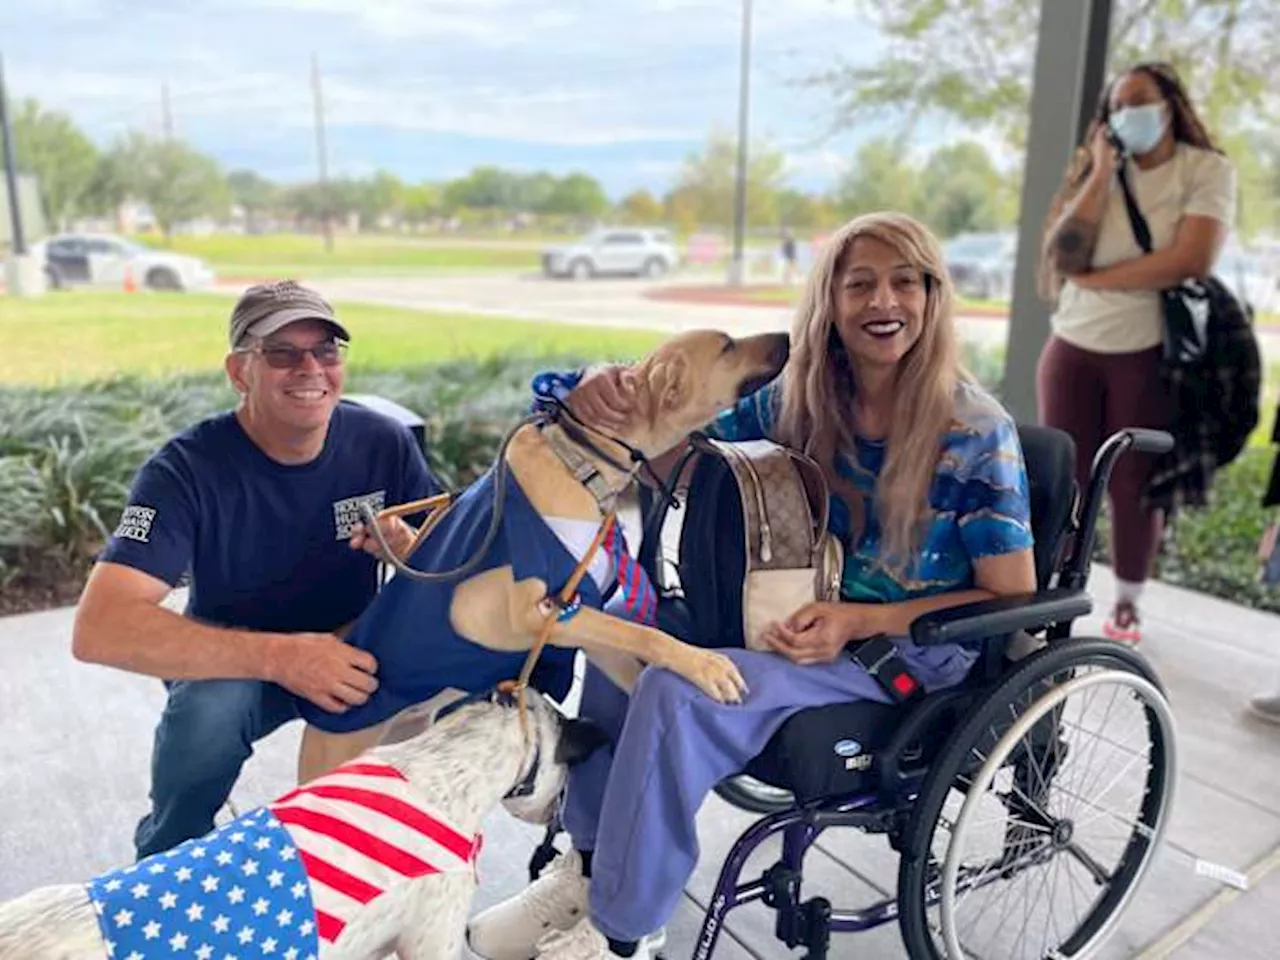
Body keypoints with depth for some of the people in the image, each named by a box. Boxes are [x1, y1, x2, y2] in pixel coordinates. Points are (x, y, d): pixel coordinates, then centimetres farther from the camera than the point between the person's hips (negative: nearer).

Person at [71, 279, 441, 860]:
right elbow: (100, 628, -33)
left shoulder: (384, 443, -14)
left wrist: (412, 549, -30)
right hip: (233, 663, -2)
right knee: (209, 712, -34)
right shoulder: (188, 468, -22)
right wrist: (278, 656, -43)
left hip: (352, 650, 3)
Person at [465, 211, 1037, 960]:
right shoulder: (800, 397, -3)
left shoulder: (977, 432, -17)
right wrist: (617, 401, -22)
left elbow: (1013, 600, -13)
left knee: (677, 693, -25)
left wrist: (857, 622, -24)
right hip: (810, 618, 6)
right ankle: (591, 865, 5)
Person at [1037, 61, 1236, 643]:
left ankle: (1127, 603, 22)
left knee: (1135, 486, 5)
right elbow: (1064, 255, -8)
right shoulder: (1099, 172, 9)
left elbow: (1192, 260, -17)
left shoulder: (1208, 170, -1)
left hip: (1151, 354, -2)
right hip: (1074, 349, 3)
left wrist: (1097, 278, -10)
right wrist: (1103, 171, -8)